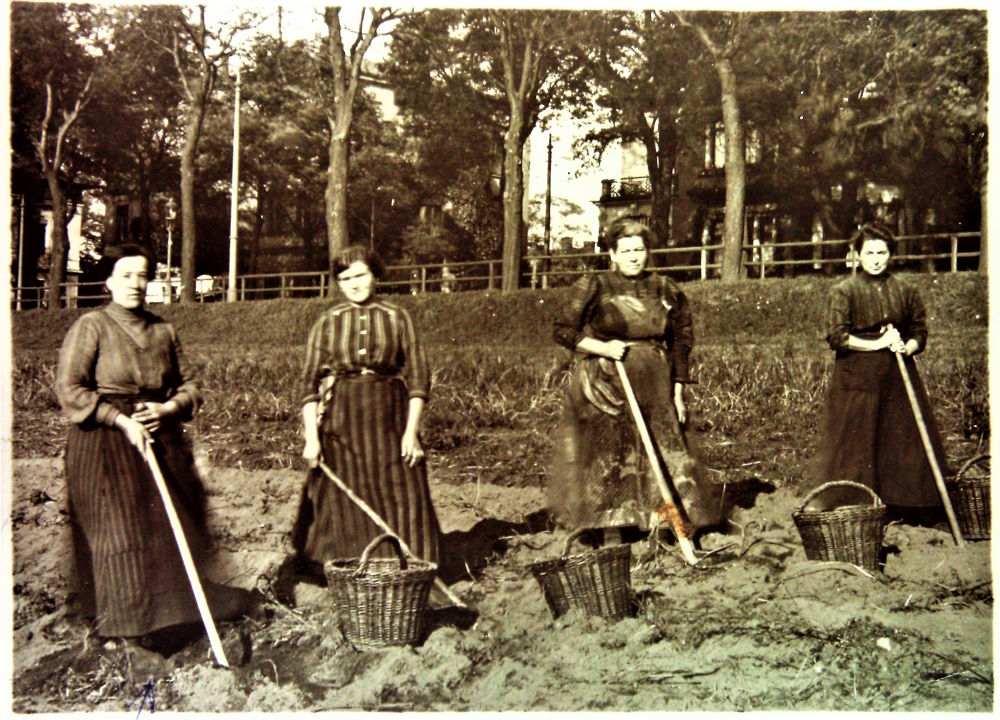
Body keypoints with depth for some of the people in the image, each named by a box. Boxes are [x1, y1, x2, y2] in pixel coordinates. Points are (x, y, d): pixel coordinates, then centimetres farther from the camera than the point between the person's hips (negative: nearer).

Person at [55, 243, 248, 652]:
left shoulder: (163, 331, 7)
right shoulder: (90, 327, -6)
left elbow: (189, 384, 12)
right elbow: (68, 389, -12)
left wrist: (167, 408, -8)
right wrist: (122, 420, -18)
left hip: (162, 438, 5)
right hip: (106, 442, -4)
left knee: (171, 523, 9)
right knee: (121, 526, -2)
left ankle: (174, 605, 24)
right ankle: (136, 617, 10)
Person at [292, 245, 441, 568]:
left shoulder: (397, 317, 4)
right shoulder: (328, 322, 6)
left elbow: (418, 376, 2)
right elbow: (308, 383, 4)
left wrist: (411, 431, -6)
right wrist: (311, 437, -5)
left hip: (389, 420, 0)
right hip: (340, 422, 1)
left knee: (399, 500, -2)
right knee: (343, 505, 3)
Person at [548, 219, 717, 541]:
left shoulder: (666, 291, 8)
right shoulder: (592, 287, -2)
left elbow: (680, 345, 11)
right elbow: (563, 331, -2)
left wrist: (678, 393, 7)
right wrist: (602, 348, -15)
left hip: (653, 389, 3)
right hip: (603, 388, -2)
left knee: (665, 454, 0)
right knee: (607, 459, -2)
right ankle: (611, 526, 7)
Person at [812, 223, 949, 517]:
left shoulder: (906, 291, 10)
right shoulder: (844, 291, 0)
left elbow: (920, 333, 13)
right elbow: (836, 336, -8)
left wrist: (906, 347, -9)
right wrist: (877, 343, -12)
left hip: (899, 378, 3)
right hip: (856, 380, -3)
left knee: (905, 443, 1)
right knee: (856, 445, -3)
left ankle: (901, 507, 9)